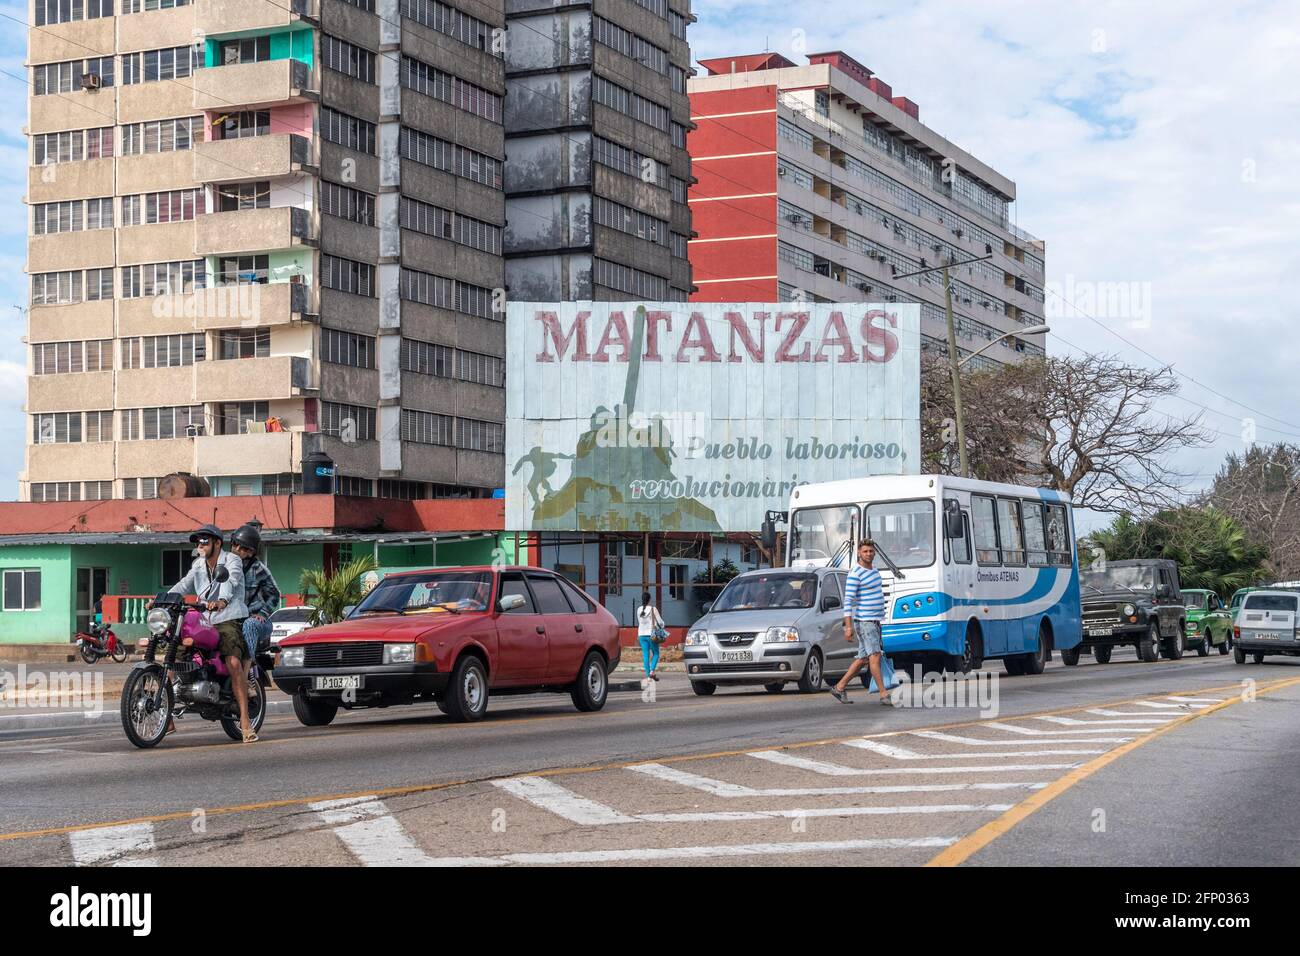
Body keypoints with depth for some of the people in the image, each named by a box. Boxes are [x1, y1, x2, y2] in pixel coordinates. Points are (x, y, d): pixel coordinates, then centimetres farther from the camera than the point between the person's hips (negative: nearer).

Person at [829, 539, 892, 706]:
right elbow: (848, 601, -17)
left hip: (875, 621, 9)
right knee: (875, 656, -11)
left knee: (863, 658, 10)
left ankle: (839, 688, 16)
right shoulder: (855, 574, -13)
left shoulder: (874, 571, 14)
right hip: (864, 621, -9)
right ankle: (884, 695, -11)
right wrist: (848, 627, -23)